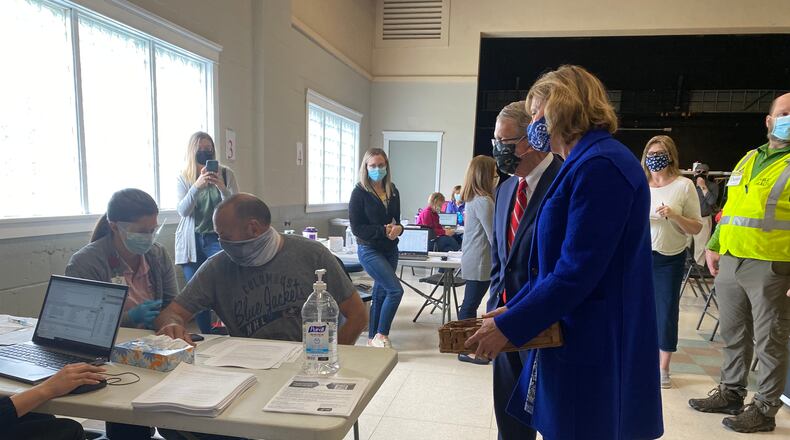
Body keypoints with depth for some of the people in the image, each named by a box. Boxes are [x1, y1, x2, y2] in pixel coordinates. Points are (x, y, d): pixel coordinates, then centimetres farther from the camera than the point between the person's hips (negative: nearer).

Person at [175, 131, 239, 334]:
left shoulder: (225, 174, 2)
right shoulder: (183, 178, 6)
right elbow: (182, 211, -8)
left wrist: (222, 187, -22)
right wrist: (197, 186, -24)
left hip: (218, 239, -2)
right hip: (191, 242, 2)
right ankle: (207, 337, 20)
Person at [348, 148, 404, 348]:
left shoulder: (392, 190, 7)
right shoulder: (360, 192, -9)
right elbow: (356, 227, -11)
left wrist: (398, 228, -9)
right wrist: (384, 230, -19)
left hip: (390, 250, 6)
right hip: (369, 250, -6)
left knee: (380, 293, 12)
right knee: (396, 289, -14)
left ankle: (373, 338, 26)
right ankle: (381, 335, 2)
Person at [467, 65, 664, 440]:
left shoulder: (600, 166, -19)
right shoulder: (584, 164, 13)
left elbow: (577, 272, -24)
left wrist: (509, 327, -17)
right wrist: (513, 308, 12)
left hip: (594, 349, -9)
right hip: (575, 338, 9)